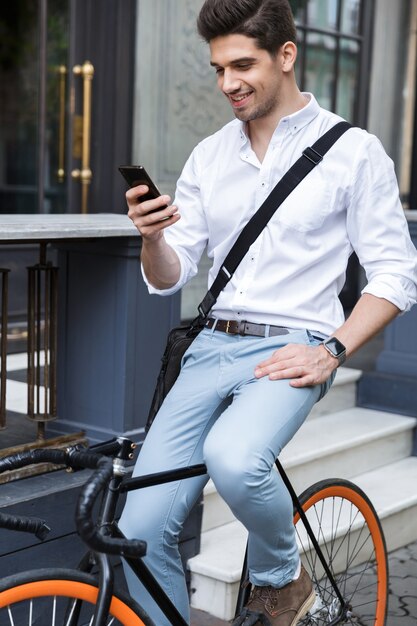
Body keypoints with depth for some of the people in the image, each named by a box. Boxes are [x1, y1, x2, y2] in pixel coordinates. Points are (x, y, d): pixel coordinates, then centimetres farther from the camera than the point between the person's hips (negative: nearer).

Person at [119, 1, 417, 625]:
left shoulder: (353, 151, 0)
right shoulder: (208, 157, 12)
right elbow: (168, 278, 10)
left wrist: (331, 351, -13)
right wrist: (151, 237, -12)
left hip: (289, 351, -4)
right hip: (211, 349, 4)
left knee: (233, 460, -34)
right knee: (141, 531, -8)